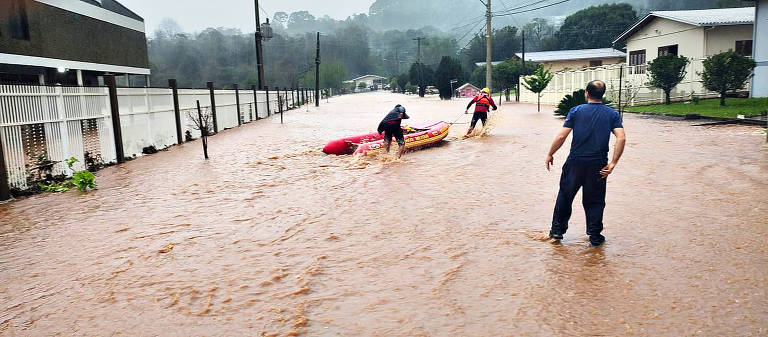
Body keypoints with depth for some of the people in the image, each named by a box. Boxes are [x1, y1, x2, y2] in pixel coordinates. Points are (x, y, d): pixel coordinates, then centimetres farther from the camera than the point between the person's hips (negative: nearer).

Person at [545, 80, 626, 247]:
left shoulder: (576, 111, -1)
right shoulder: (612, 114, 3)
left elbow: (561, 136, -7)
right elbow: (621, 138, -10)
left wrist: (550, 155, 4)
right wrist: (613, 163, -8)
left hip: (575, 162, -1)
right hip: (598, 165, 1)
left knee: (565, 196, 14)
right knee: (595, 201, 12)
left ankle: (557, 230, 22)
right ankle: (595, 236, 17)